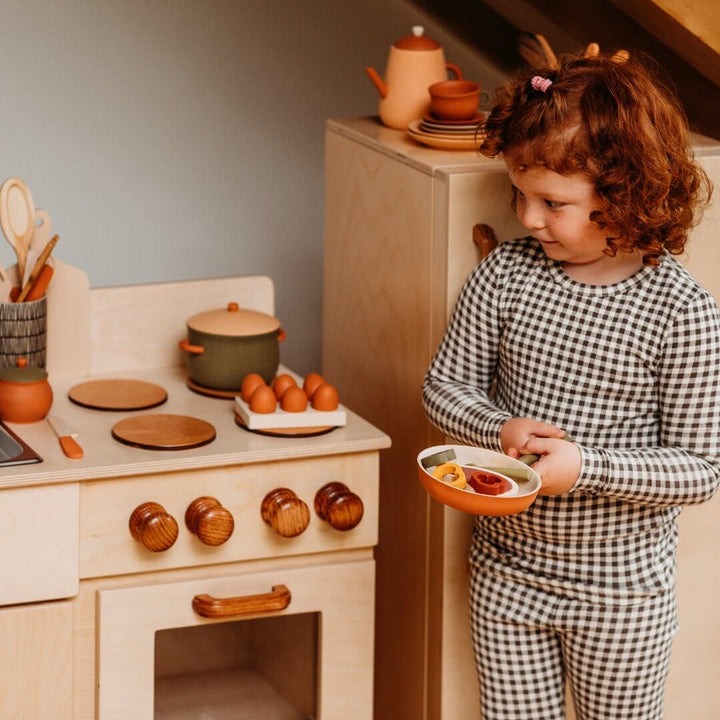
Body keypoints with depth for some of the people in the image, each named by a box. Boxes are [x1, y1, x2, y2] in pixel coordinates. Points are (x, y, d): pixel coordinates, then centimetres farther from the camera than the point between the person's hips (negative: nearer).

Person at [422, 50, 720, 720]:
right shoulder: (504, 276, -7)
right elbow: (446, 383, 3)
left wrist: (585, 467, -28)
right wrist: (499, 429, -18)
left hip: (620, 591, -3)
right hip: (506, 573, 3)